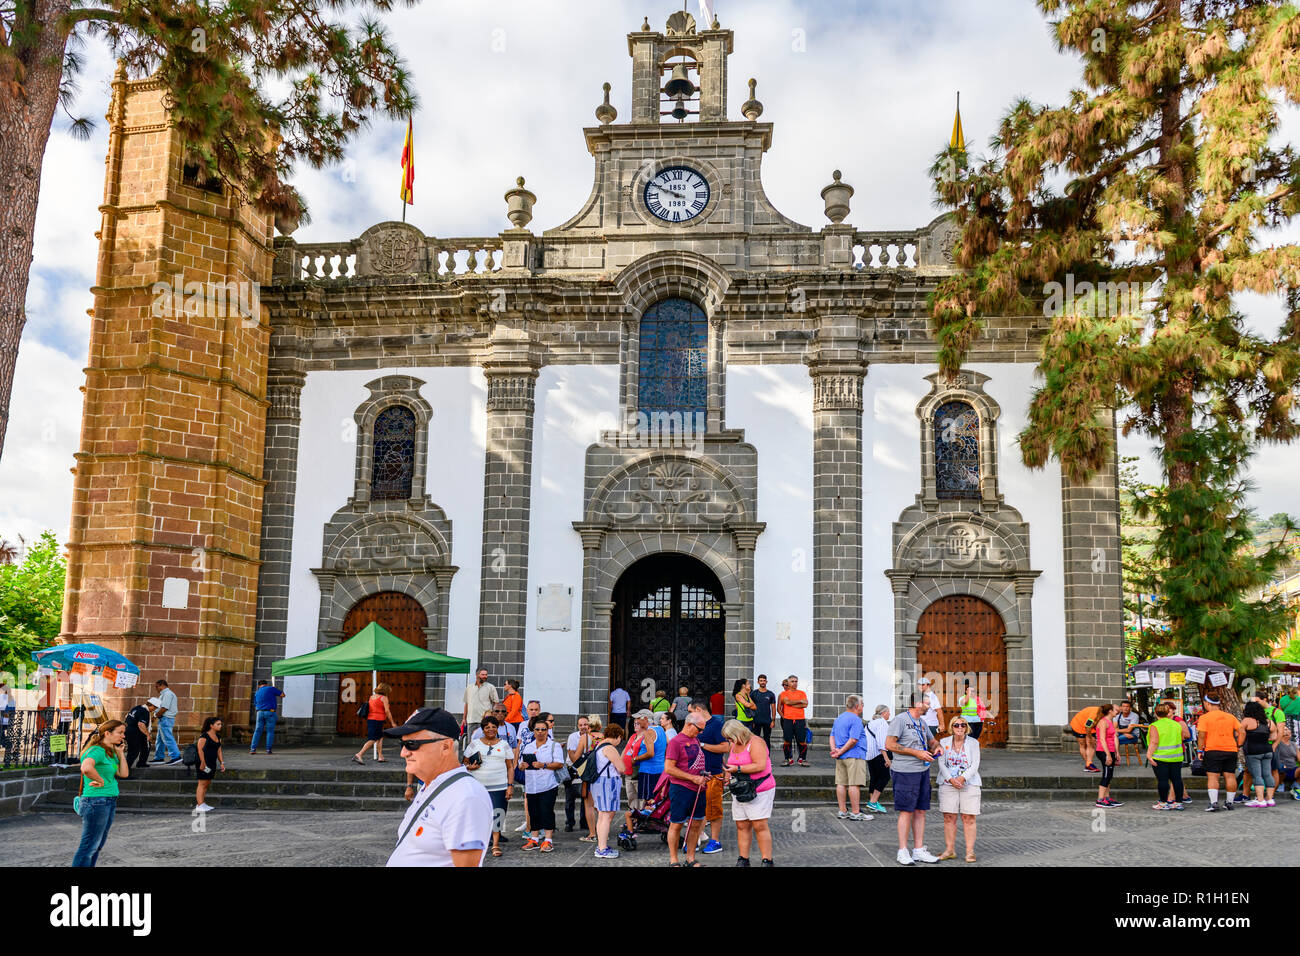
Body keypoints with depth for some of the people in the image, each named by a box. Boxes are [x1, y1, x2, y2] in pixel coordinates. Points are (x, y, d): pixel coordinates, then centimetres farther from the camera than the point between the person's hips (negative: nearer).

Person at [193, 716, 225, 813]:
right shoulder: (204, 736, -12)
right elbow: (200, 749, -16)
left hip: (212, 764, 8)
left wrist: (222, 763, 10)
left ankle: (203, 804, 17)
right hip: (204, 763, -8)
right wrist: (202, 763, -20)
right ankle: (199, 806, -12)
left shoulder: (218, 736, 14)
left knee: (207, 783, 11)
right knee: (202, 783, -9)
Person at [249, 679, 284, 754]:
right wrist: (277, 689, 20)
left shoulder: (257, 693, 14)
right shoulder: (271, 688, -1)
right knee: (270, 732, 2)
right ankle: (268, 749, -2)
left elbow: (256, 707, 20)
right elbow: (283, 695, 3)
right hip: (270, 713, -3)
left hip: (260, 713, 4)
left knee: (257, 731, 8)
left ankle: (253, 748, -1)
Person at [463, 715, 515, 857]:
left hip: (499, 787, 0)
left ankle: (496, 844, 1)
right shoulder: (475, 743, 10)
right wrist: (469, 767, -10)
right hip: (477, 786, 0)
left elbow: (510, 767, 9)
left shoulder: (504, 744, 10)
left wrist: (510, 785, 0)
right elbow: (464, 762, 13)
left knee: (497, 814, -5)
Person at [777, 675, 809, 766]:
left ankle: (802, 759, 10)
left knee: (802, 741, -2)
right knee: (787, 741, -1)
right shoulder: (784, 693, 6)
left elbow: (805, 705, -4)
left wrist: (792, 704, -7)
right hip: (787, 720, -1)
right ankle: (789, 759, 11)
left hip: (800, 720, 1)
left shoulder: (802, 693, 10)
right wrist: (800, 701, -7)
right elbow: (787, 702, -13)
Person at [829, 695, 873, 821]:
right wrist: (840, 752, -12)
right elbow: (853, 740, -18)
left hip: (841, 758, 9)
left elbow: (832, 736, 14)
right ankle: (855, 813, -6)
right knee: (854, 784, -7)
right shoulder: (856, 720, -10)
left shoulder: (838, 719, 18)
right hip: (855, 756, -9)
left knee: (841, 783, 8)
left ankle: (842, 811, 10)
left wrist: (834, 749, 0)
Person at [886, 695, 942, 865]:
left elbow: (932, 740, 28)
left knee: (920, 811, 9)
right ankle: (903, 852, 4)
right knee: (906, 811, -4)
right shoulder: (900, 720, -10)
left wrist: (936, 747, 3)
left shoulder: (922, 722, 15)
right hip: (905, 772, -8)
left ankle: (919, 851, 16)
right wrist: (916, 753, -17)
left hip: (923, 771, 8)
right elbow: (889, 744, -16)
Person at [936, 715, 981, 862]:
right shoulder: (944, 742, 8)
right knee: (949, 818, 0)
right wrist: (951, 779, -13)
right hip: (948, 784, 1)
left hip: (969, 784, -1)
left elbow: (975, 765, -2)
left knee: (969, 818, -3)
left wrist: (963, 778, -15)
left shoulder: (973, 743, 5)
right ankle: (950, 850, 8)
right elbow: (941, 763, 1)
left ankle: (970, 851, 2)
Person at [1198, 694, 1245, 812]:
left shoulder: (1205, 717, -5)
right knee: (1230, 776, 11)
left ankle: (1214, 802, -16)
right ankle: (1229, 802, 16)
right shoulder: (1230, 716, 11)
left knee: (1212, 777, -5)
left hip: (1212, 750, -5)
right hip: (1230, 750, 5)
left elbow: (1201, 735, -12)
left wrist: (1200, 750, -4)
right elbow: (1242, 732, 8)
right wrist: (1238, 746, 13)